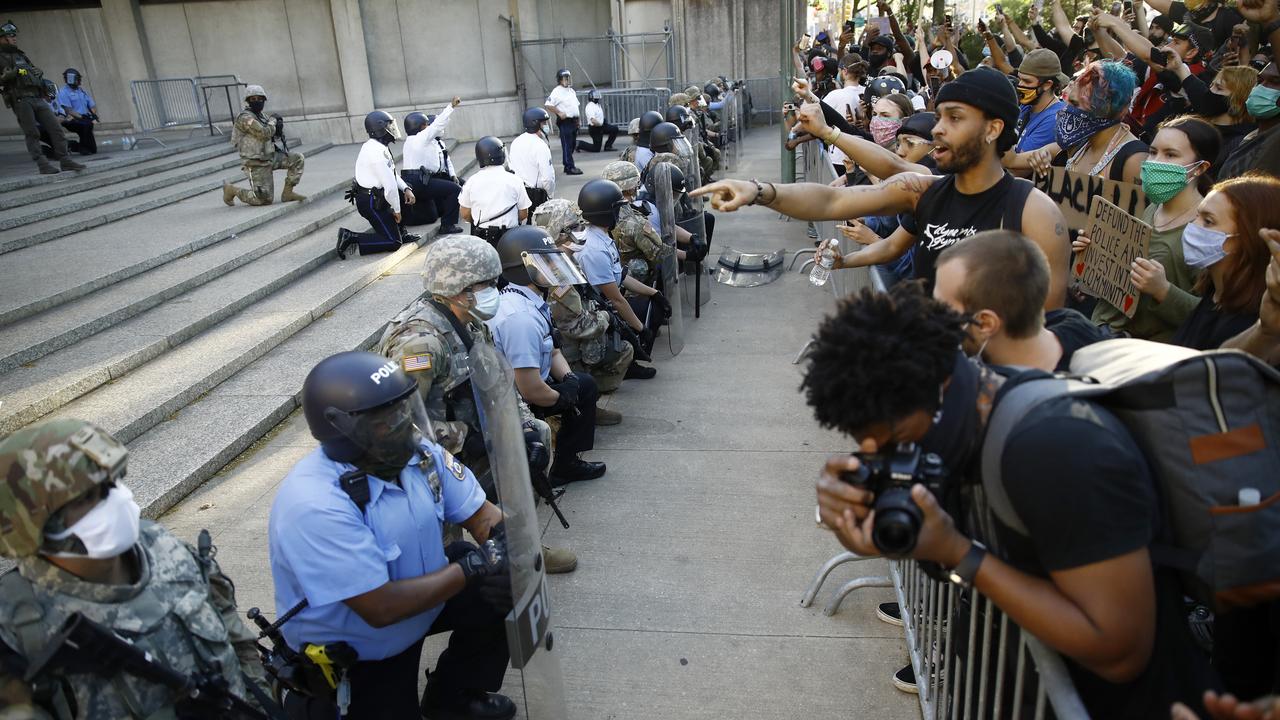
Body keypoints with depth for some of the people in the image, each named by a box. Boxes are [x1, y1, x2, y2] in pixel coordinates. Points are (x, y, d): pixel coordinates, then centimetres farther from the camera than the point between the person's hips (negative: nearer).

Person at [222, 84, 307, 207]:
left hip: (269, 157, 8)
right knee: (265, 200, -8)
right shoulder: (245, 117, -17)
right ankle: (231, 190, 13)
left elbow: (273, 135, 17)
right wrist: (273, 120, -9)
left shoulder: (260, 116, 11)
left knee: (298, 159, -4)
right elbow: (265, 133, -27)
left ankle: (288, 193, 1)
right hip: (256, 164, -8)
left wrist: (278, 127, -5)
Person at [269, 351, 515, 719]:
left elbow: (481, 513, -7)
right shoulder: (315, 506, -35)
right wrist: (470, 570, -28)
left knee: (504, 590, -9)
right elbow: (381, 608, -33)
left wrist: (500, 545, -30)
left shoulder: (417, 451, -15)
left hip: (419, 587, 6)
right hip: (348, 652, -6)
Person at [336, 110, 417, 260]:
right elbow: (390, 185, -23)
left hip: (372, 196, 10)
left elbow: (393, 175, 16)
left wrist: (406, 189, 2)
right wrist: (397, 210, -11)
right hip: (371, 203, -10)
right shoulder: (377, 152, -23)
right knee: (394, 243, -8)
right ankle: (350, 238, -7)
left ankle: (401, 232, 20)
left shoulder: (375, 146, 9)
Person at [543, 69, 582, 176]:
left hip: (574, 121, 9)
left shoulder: (571, 91, 18)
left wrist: (577, 117, 16)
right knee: (567, 145, -8)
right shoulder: (557, 91, -9)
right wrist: (559, 113, -19)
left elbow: (577, 104, 28)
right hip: (565, 122, -9)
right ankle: (570, 167, -7)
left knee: (573, 145, 13)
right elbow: (548, 105, -16)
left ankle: (567, 165, 23)